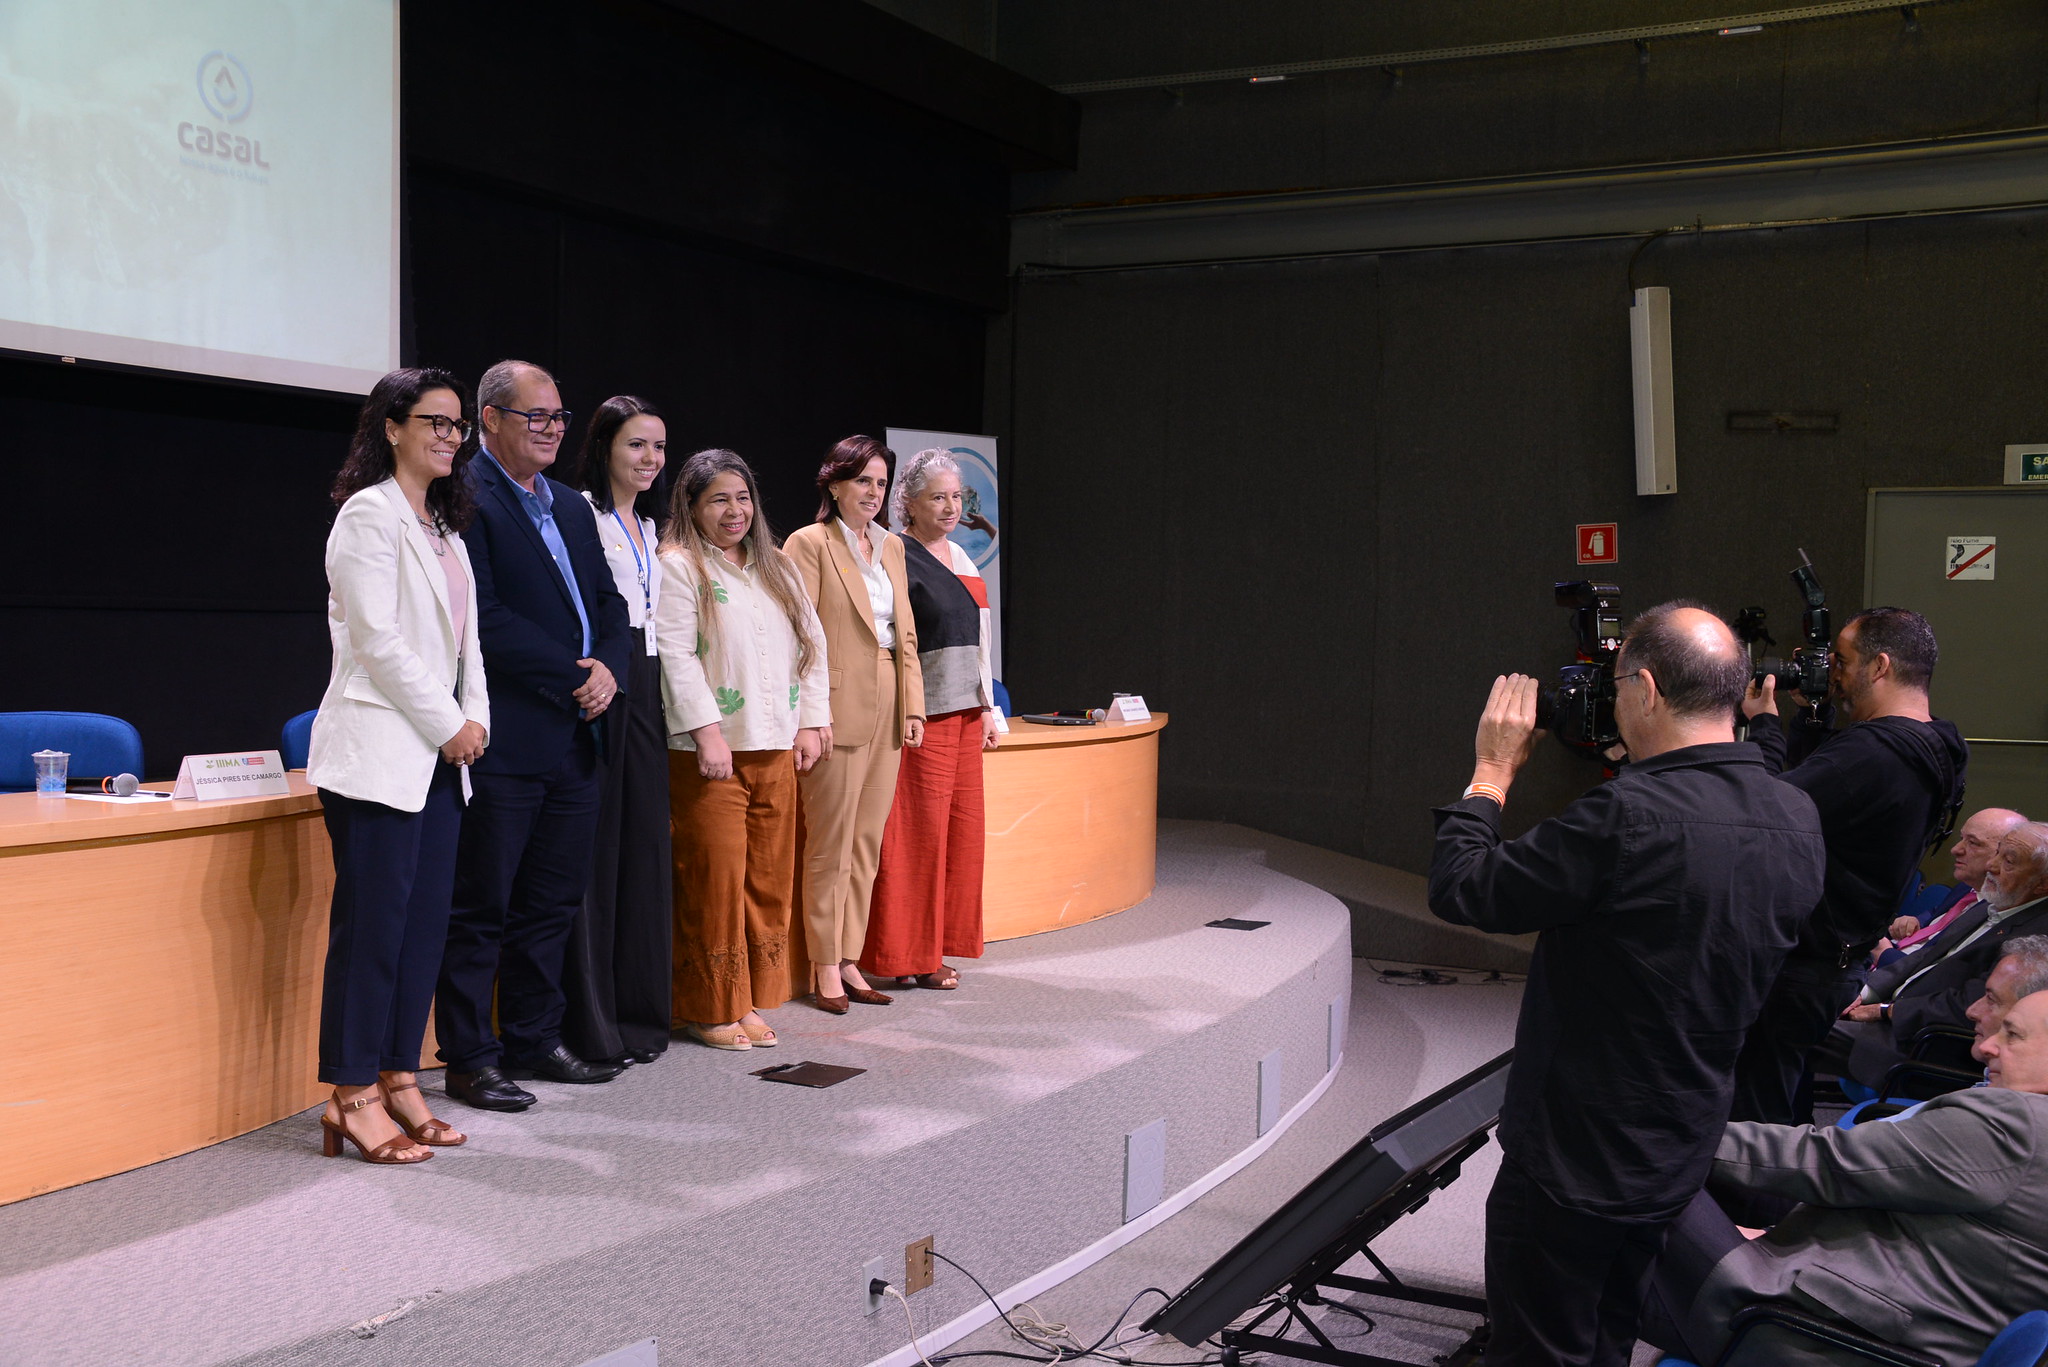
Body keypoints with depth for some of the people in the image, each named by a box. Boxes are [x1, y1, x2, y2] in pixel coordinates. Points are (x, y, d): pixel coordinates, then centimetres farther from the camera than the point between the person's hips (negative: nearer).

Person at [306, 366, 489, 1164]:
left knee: (425, 919, 8)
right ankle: (353, 1097, 2)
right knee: (372, 921, -6)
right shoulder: (370, 514, -7)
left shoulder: (443, 525, 19)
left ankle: (398, 1080, 15)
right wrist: (448, 725, -10)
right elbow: (379, 640, -14)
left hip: (439, 753, 8)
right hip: (379, 748, -8)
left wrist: (476, 720, 4)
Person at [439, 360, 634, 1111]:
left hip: (573, 739, 8)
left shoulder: (573, 508, 18)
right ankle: (468, 1058, 12)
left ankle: (533, 1039, 27)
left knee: (552, 901, 15)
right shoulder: (463, 500, -9)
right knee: (480, 907, 2)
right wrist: (572, 676, -15)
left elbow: (609, 602, 17)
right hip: (503, 740, -8)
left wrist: (608, 666, -4)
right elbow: (482, 618, -17)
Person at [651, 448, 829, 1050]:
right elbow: (676, 655, -10)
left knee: (769, 879, 7)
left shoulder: (777, 567, 17)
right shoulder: (679, 566, -2)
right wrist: (708, 730, -17)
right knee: (715, 879, -4)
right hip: (709, 751, -6)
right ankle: (709, 1008, 7)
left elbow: (813, 644, 17)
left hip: (776, 749, 6)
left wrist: (811, 723, 7)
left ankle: (750, 1001, 17)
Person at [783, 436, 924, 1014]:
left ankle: (850, 960, 18)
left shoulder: (892, 546, 15)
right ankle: (824, 969, 9)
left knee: (867, 842, 10)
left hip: (887, 711, 7)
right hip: (839, 710, -7)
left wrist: (913, 706, 9)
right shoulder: (809, 543, -5)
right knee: (830, 844, 0)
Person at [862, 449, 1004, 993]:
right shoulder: (896, 557, -9)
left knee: (961, 826, 10)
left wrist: (988, 708, 18)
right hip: (921, 713, -8)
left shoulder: (959, 556, 16)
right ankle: (911, 956, 4)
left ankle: (938, 944, 19)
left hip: (963, 709, 8)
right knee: (920, 829, -4)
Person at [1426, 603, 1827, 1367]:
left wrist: (1493, 772, -8)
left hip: (1572, 1161, -8)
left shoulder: (1628, 817, -29)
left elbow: (1458, 892, -21)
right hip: (1682, 1157, 8)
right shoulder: (1797, 821, -4)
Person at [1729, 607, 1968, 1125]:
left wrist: (1763, 724, -11)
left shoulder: (1871, 752, -24)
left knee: (1756, 1118, -3)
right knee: (1789, 1113, 23)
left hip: (1793, 973, -10)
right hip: (1836, 966, 10)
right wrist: (1812, 720, 10)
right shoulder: (1933, 754, 9)